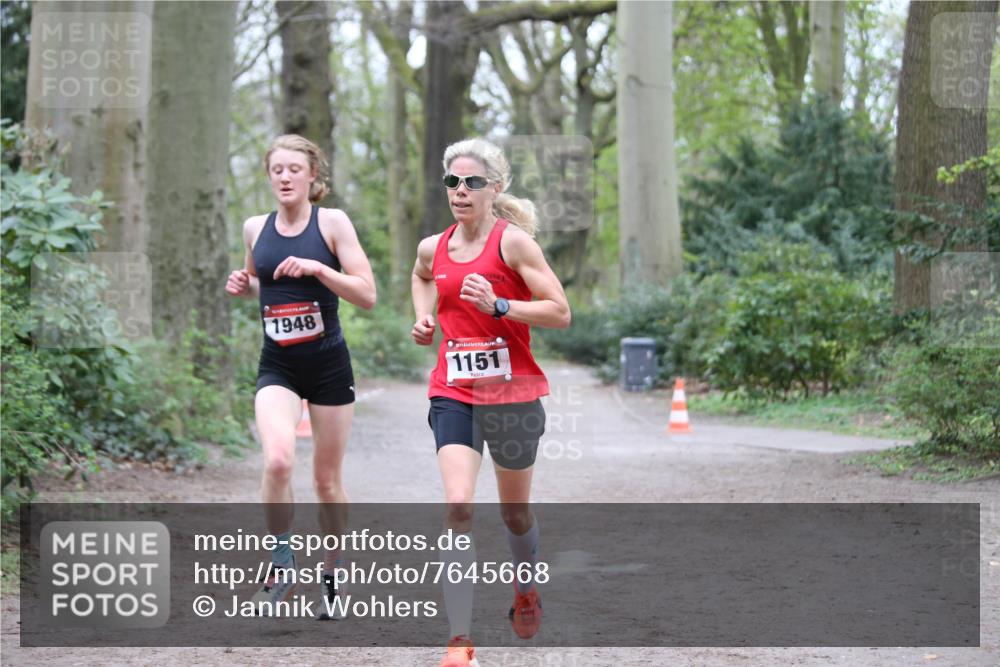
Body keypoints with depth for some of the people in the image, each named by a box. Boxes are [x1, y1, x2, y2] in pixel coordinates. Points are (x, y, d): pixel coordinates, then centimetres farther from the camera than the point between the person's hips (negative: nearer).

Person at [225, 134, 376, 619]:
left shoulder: (332, 223, -4)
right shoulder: (255, 229, 6)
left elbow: (367, 295, -8)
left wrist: (316, 268, -20)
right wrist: (243, 285, 2)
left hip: (328, 365, -1)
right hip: (277, 366, 1)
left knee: (327, 479, 8)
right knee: (278, 460, -24)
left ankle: (331, 578, 26)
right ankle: (281, 566, -7)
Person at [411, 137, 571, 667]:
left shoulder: (513, 241, -9)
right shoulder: (433, 248, 6)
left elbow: (560, 313, -13)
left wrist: (496, 306, -23)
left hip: (513, 393, -2)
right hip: (453, 392, 2)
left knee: (514, 512, 15)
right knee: (458, 507, -16)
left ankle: (527, 589, 48)